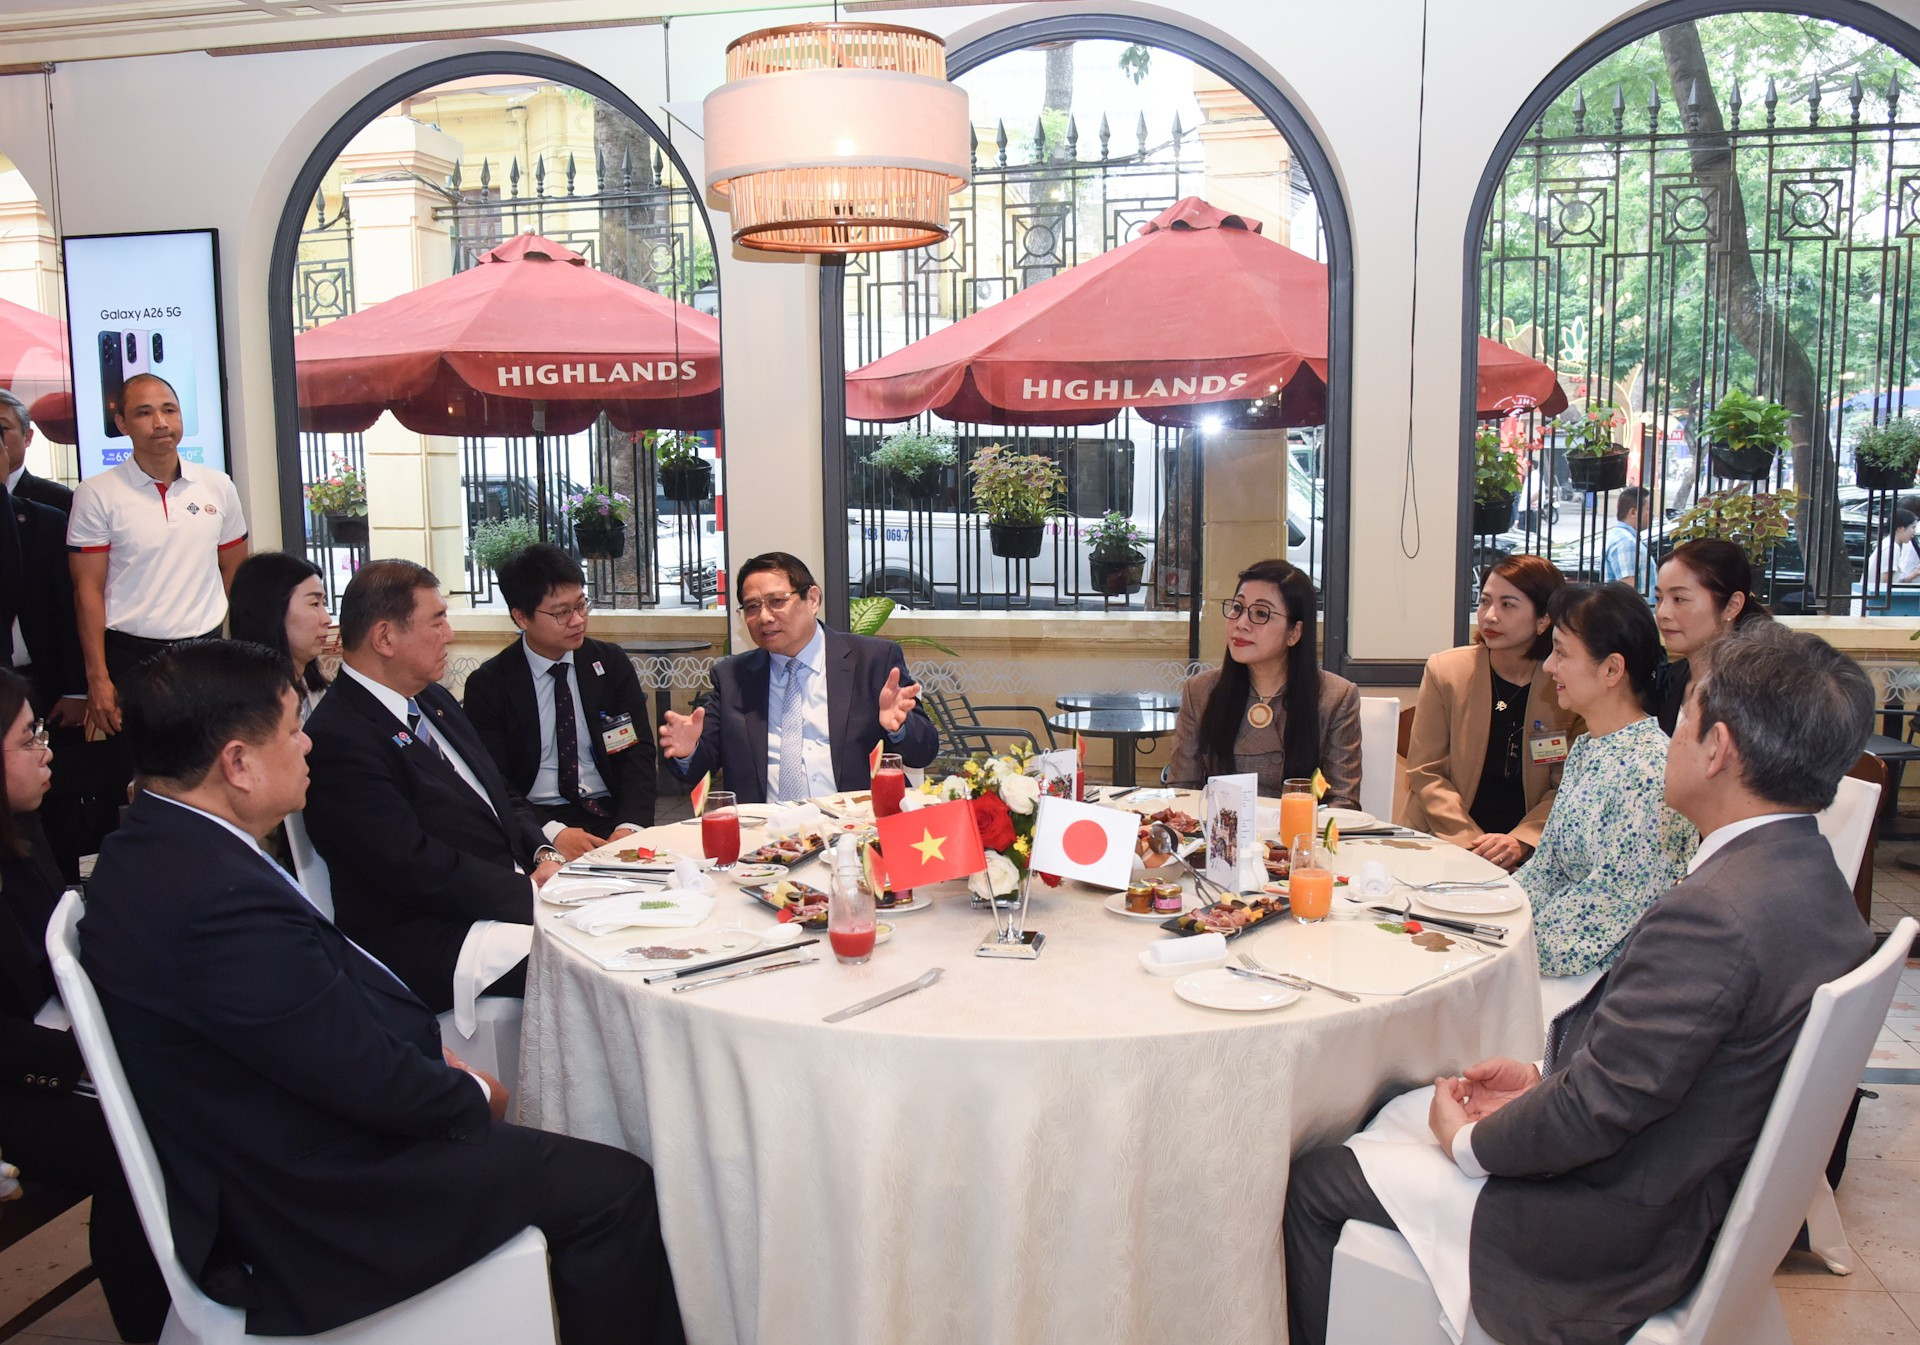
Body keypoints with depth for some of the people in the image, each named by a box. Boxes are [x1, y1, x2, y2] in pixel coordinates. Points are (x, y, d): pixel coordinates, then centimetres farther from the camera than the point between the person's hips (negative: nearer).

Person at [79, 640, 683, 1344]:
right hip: (310, 1208, -10)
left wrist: (433, 1057, 3)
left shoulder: (151, 845, 2)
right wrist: (473, 1094, -5)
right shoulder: (223, 899, -31)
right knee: (616, 1189, -5)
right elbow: (369, 1077, -24)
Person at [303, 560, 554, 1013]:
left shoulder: (433, 700, 15)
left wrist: (544, 857, -1)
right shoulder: (338, 739, -16)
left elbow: (502, 798, 19)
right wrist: (534, 892, -18)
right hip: (432, 943, -9)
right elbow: (416, 869, -21)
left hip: (508, 895, 9)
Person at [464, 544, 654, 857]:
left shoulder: (611, 663, 8)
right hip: (538, 822, -2)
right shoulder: (488, 684, 0)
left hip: (612, 815, 2)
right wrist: (551, 832, -22)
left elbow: (638, 751, 2)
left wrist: (629, 826, -16)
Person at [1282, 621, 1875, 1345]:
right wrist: (1546, 1076, 6)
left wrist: (1469, 1141, -10)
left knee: (1314, 1181, 0)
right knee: (1405, 1111, 22)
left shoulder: (1712, 913, -33)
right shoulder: (1811, 878, -1)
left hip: (1611, 1237, -10)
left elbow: (1596, 1111, -27)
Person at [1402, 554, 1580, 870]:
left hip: (1529, 856, 0)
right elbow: (1425, 772, 0)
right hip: (1443, 844, 0)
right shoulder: (1444, 670, 1)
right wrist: (1469, 841, -13)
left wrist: (1520, 842, -13)